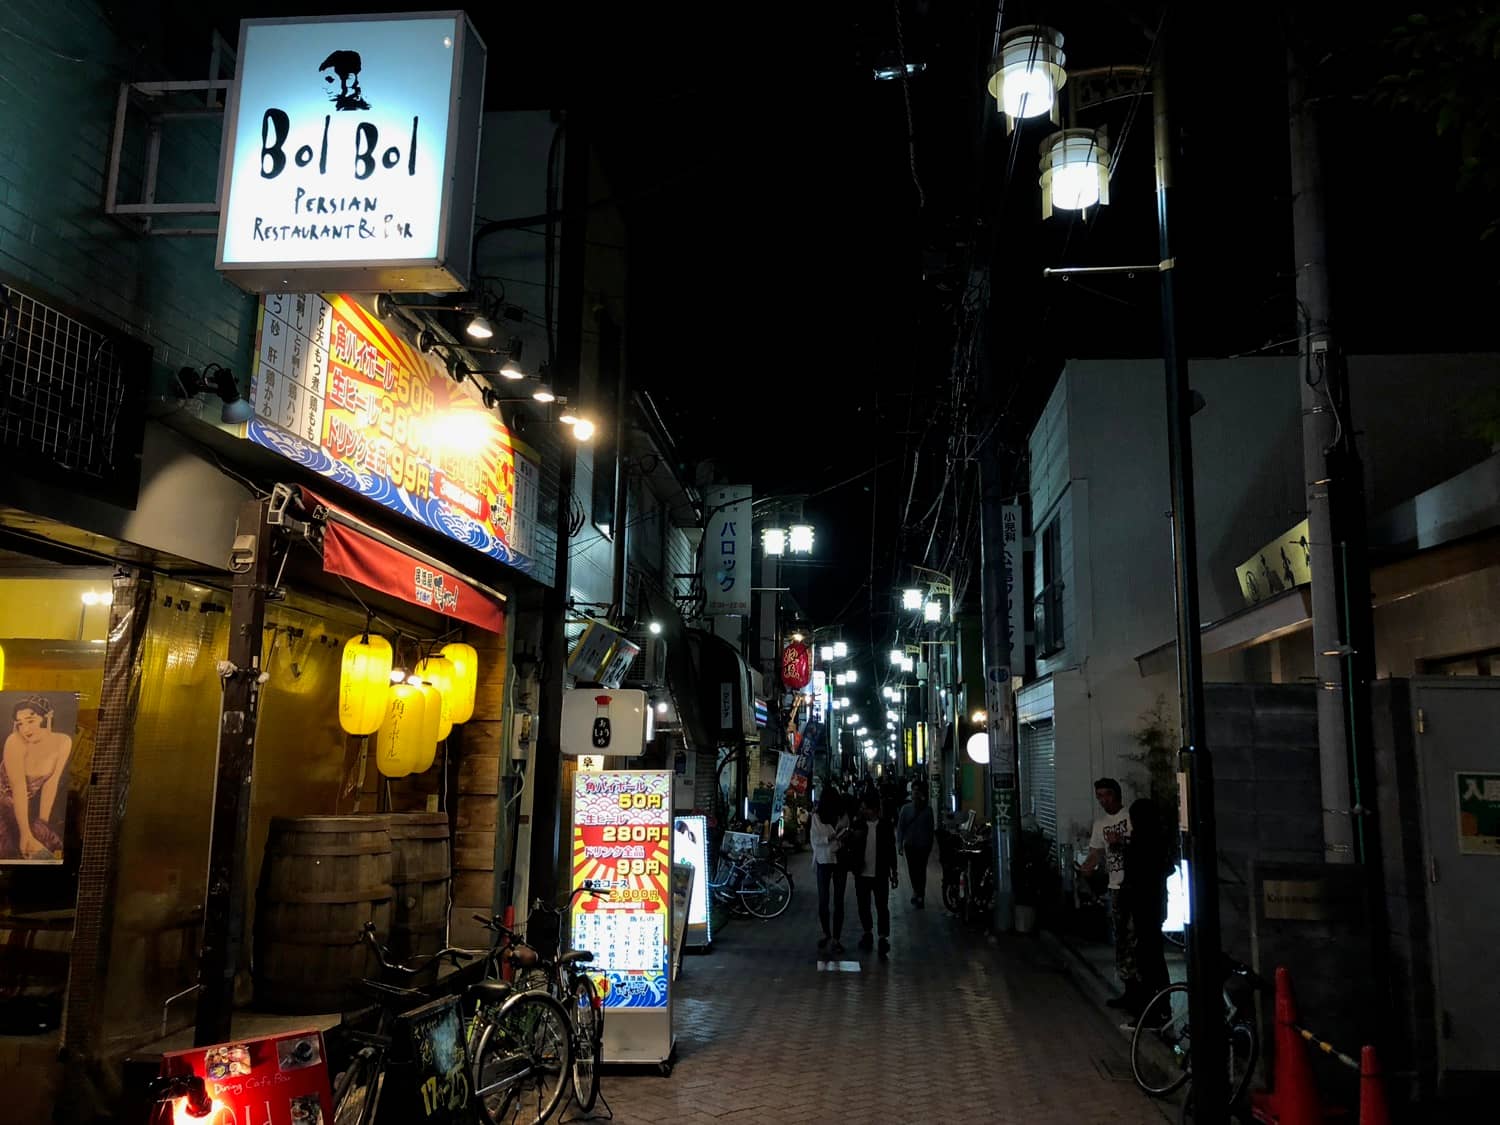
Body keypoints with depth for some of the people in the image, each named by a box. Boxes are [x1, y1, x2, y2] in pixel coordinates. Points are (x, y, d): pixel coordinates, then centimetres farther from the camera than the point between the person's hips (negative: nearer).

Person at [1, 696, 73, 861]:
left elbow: (51, 783, -8)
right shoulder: (15, 741, -28)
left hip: (27, 805, 4)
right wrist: (25, 834, -25)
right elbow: (19, 789, -27)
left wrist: (43, 823, -9)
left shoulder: (63, 742, -16)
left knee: (52, 843, -10)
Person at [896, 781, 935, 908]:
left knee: (921, 871, 0)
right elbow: (900, 827, -1)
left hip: (923, 845, -1)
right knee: (912, 870, 9)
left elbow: (931, 828, 2)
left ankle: (920, 896, 9)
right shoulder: (906, 808, -2)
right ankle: (916, 891, 32)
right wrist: (899, 843, -7)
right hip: (910, 845, 1)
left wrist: (930, 844, 2)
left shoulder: (927, 809, -3)